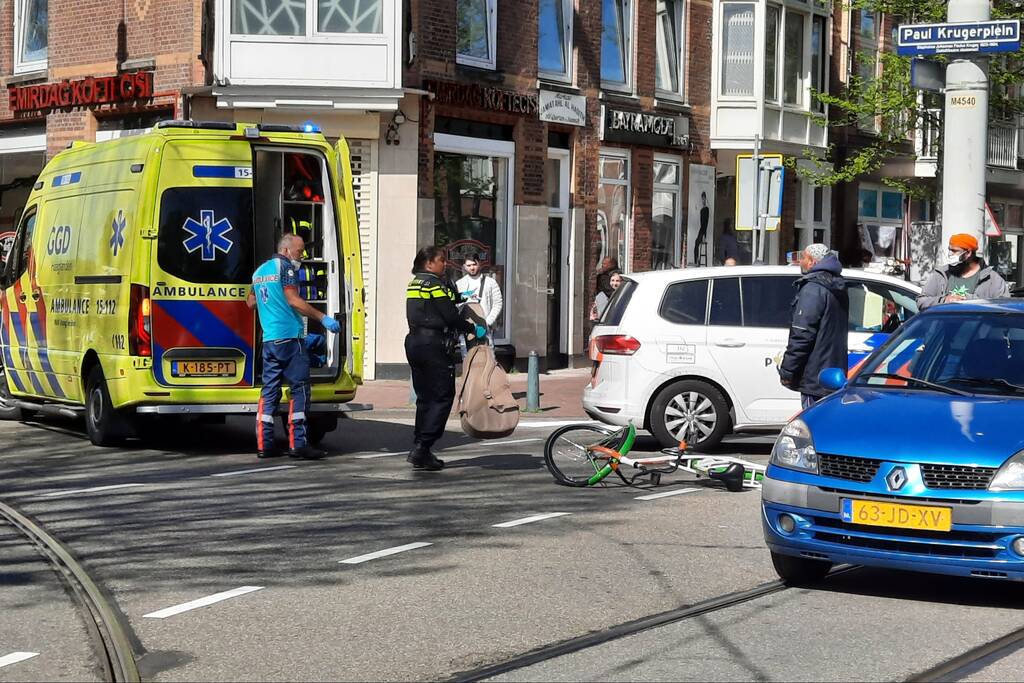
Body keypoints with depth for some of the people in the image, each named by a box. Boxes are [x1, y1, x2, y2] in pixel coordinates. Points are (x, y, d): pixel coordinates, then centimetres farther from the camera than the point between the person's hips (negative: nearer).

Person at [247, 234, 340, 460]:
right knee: (300, 389, -5)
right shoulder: (285, 266, -5)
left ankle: (263, 444, 6)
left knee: (269, 390, 9)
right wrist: (323, 318, -15)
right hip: (289, 337, -8)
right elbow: (293, 300, -14)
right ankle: (297, 444, -9)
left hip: (269, 339, 8)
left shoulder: (259, 271, 19)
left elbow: (251, 302, 29)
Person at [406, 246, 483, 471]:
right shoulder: (435, 284, -11)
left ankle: (420, 449, 13)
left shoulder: (414, 283, 16)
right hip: (434, 345, -9)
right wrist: (474, 329, -3)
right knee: (443, 397, -5)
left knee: (425, 398, 13)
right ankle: (422, 448, -12)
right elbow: (451, 317, -15)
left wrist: (458, 296, 24)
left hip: (414, 343, 9)